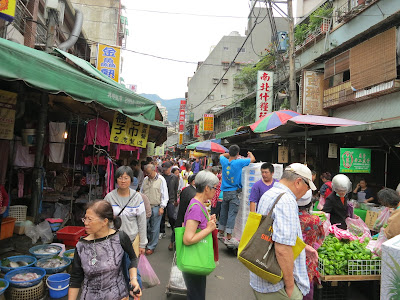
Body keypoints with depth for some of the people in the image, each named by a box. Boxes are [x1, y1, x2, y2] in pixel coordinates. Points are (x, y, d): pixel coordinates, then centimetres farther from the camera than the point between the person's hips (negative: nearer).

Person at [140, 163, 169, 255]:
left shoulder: (161, 180, -4)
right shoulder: (145, 179, 9)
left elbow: (164, 195, -3)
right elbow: (141, 192, 18)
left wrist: (162, 207, -8)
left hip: (156, 208, -4)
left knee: (154, 229, 5)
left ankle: (151, 247, 19)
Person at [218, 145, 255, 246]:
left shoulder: (224, 161, -1)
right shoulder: (239, 162, -15)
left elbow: (221, 155, 24)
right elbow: (253, 159, -1)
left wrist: (231, 154, 21)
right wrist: (250, 154, 20)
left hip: (225, 192, 5)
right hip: (234, 192, -5)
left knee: (223, 212, 16)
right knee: (232, 214, -3)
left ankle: (221, 232, 29)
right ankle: (228, 238, -1)